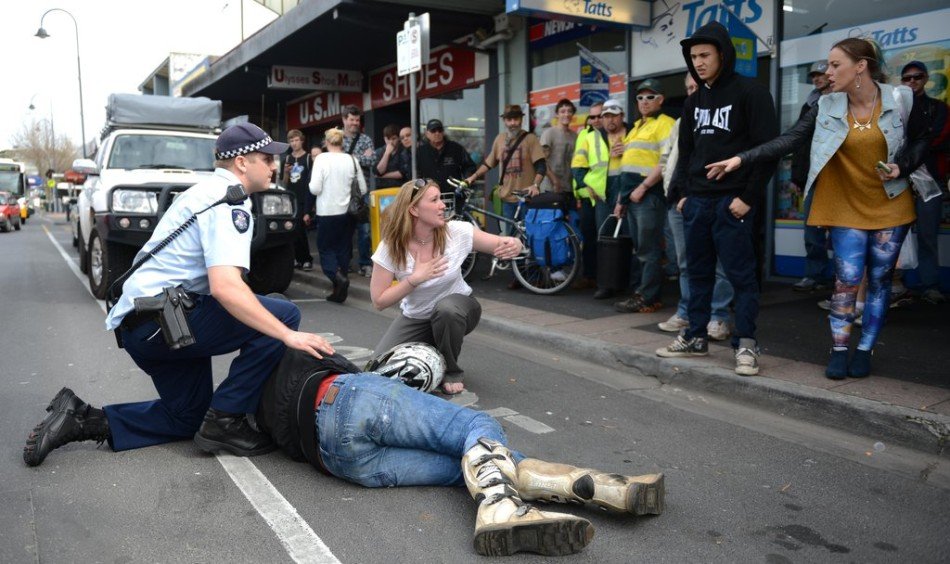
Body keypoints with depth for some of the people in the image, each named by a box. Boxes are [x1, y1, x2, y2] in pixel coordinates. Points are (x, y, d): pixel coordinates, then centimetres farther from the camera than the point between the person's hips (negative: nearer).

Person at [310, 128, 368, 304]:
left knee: (325, 249, 8)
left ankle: (338, 277, -17)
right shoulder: (352, 160, 1)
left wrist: (312, 184, 8)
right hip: (347, 212, 4)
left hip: (327, 212, -3)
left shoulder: (322, 159, -9)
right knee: (343, 249, 12)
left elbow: (315, 188, -13)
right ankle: (340, 290, 13)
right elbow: (362, 189, 3)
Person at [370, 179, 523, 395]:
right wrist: (415, 278, -28)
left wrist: (513, 246, -39)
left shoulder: (457, 232, -21)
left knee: (447, 309, -37)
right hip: (415, 318, 1)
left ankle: (451, 371, -8)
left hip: (456, 309, -1)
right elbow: (379, 301, -18)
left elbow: (507, 244, -15)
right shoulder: (391, 247, -20)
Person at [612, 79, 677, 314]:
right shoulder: (637, 127, 24)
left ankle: (647, 299, -3)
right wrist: (621, 198, 22)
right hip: (632, 195, 9)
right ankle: (644, 291, 18)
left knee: (648, 250, -6)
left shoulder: (665, 123, -4)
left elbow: (667, 161, -16)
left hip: (649, 194, -9)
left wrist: (643, 187, -18)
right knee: (641, 248, 11)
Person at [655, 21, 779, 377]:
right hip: (697, 200, 7)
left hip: (733, 201, -7)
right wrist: (684, 192, 9)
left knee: (741, 274, -1)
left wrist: (748, 197, -15)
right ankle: (696, 337, 21)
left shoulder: (751, 93, -6)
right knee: (698, 272, 12)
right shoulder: (695, 100, 15)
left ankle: (746, 344, 7)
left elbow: (768, 148, -11)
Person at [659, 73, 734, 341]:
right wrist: (669, 185, 10)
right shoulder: (682, 122, 22)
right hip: (679, 199, 7)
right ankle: (686, 313, 20)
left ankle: (718, 317, 2)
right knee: (685, 261, 12)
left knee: (716, 261, -5)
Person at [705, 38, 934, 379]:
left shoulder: (901, 99, -5)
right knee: (847, 279, -6)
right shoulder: (828, 107, -3)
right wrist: (742, 158, -19)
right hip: (847, 208, 0)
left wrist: (902, 167, -12)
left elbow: (922, 140, 7)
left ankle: (865, 350, 19)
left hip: (891, 207, 0)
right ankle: (839, 350, 8)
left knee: (879, 280, 6)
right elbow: (789, 140, -10)